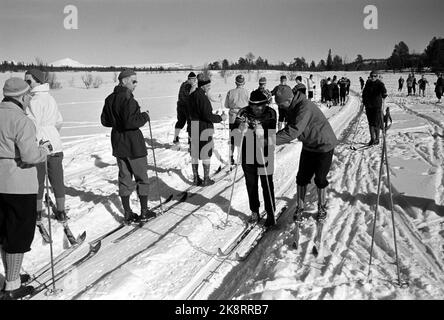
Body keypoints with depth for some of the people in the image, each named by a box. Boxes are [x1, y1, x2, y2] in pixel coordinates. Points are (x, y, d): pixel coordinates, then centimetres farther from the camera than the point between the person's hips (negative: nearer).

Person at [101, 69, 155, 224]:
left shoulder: (110, 99, 7)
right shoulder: (128, 99, -20)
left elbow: (105, 121, 13)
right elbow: (130, 122, -27)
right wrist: (144, 116, -12)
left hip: (118, 144, 8)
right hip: (133, 144, -8)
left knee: (124, 178, 14)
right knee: (141, 177, 7)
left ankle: (127, 214, 19)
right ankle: (144, 212, 16)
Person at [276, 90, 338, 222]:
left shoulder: (305, 107, -31)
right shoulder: (293, 108, -3)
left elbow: (294, 131, -39)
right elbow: (290, 127, 2)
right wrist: (273, 135, -14)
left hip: (324, 146, -7)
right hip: (308, 146, 7)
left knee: (320, 179, 4)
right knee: (302, 177, 6)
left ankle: (322, 207, 25)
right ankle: (300, 207, 20)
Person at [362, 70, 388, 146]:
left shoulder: (380, 83, -6)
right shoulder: (368, 83, 9)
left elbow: (383, 89, -25)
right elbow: (364, 93, 19)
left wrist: (384, 94, -44)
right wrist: (364, 101, 15)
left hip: (377, 106, -5)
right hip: (368, 106, 5)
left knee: (376, 123, -4)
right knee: (370, 122, 8)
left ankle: (377, 139, 12)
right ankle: (372, 138, 17)